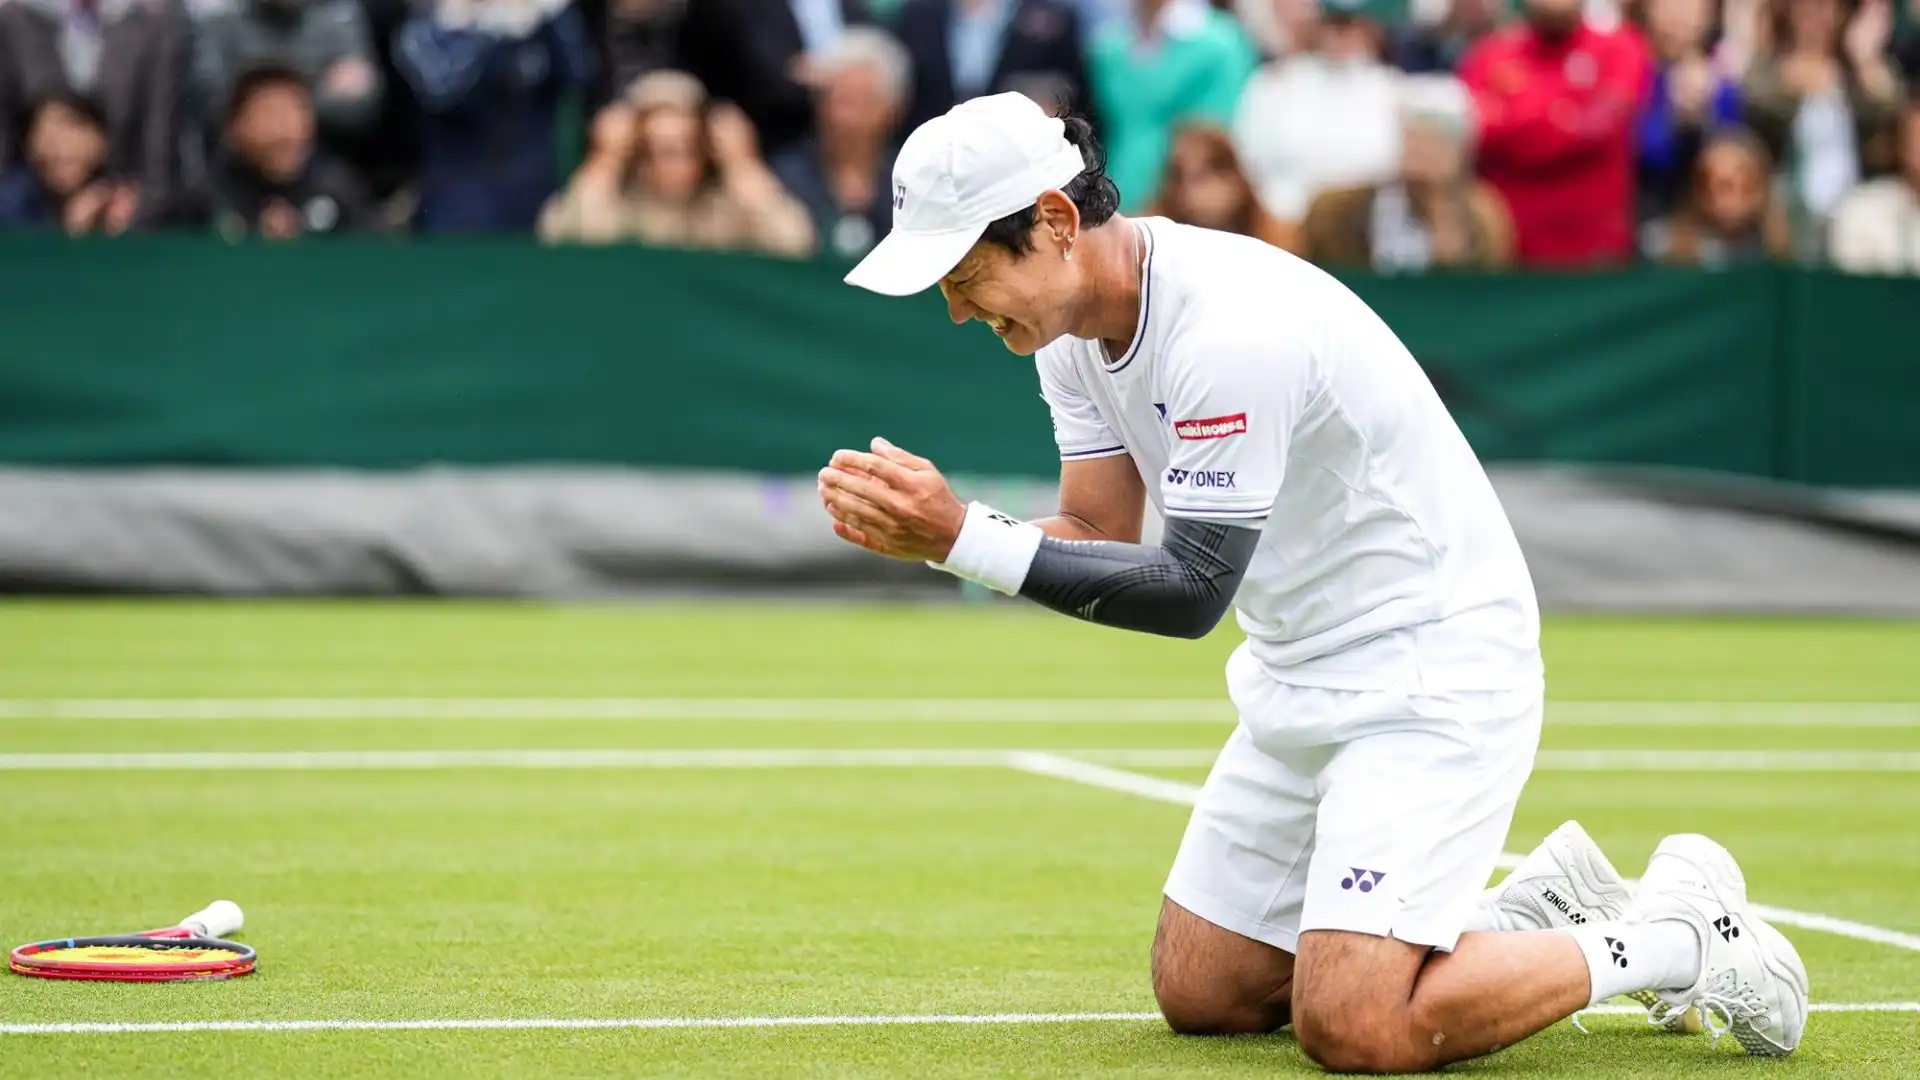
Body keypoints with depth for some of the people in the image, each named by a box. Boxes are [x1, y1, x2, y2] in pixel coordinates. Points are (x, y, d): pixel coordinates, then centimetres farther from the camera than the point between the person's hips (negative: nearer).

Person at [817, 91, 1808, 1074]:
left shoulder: (1231, 326, -29)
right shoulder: (1074, 324, 0)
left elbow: (1191, 591, -27)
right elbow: (1095, 543, -1)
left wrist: (964, 537, -30)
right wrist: (927, 536, -18)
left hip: (1432, 670, -9)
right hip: (1301, 678, 9)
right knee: (1199, 994, 10)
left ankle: (1676, 933, 0)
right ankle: (1535, 907, 21)